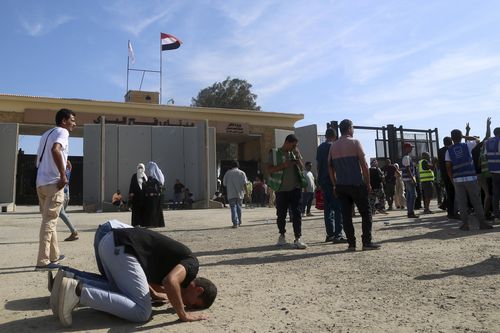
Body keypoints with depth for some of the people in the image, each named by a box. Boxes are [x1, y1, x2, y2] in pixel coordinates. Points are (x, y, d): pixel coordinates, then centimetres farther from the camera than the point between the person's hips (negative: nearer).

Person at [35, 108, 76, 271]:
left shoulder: (46, 134, 22)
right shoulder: (62, 132, -6)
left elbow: (39, 158, 25)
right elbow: (55, 150, -26)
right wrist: (63, 175, -25)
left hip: (41, 182, 9)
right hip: (53, 183, -9)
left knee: (48, 220, 16)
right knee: (49, 221, -7)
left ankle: (54, 255, 27)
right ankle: (43, 261, -6)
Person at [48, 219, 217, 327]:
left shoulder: (178, 257, 26)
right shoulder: (192, 263, 0)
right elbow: (170, 281, -23)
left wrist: (154, 294, 38)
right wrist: (183, 314, -9)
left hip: (107, 235, 10)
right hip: (119, 246, -10)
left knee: (117, 285, 31)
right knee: (142, 312, -10)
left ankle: (68, 276, 18)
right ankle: (79, 291, -15)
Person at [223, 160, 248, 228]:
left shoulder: (228, 173, 2)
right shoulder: (242, 173, 2)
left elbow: (224, 183, 6)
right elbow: (244, 183, -6)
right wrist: (246, 192, -3)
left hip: (231, 194, -2)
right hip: (240, 194, 2)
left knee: (233, 208, -2)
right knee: (238, 207, 17)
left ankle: (235, 223, -14)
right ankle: (239, 222, 28)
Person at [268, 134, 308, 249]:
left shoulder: (295, 153, 12)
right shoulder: (275, 152, 1)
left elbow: (302, 168, 12)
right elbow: (269, 169, -5)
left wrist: (298, 157, -4)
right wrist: (283, 166, -17)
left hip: (295, 188, 2)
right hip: (281, 189, -2)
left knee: (297, 213, -4)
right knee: (281, 214, 7)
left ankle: (298, 238, -2)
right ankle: (282, 235, 27)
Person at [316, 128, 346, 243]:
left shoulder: (319, 148, 13)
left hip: (323, 180, 7)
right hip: (333, 180, -7)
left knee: (327, 208, 11)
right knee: (337, 208, -5)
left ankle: (330, 234, 14)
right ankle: (338, 235, -8)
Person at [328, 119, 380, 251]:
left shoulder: (333, 146, 11)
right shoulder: (355, 143, -3)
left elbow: (330, 168, 11)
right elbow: (364, 164, -8)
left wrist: (335, 185, 16)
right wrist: (368, 183, -1)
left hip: (340, 186, 5)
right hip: (356, 184, -5)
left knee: (346, 214, 6)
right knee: (365, 213, 5)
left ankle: (351, 243, 6)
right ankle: (367, 242, 3)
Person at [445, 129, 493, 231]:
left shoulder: (449, 151, 3)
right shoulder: (467, 146, 2)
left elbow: (448, 167, 1)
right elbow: (477, 140, 23)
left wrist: (452, 179, 9)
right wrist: (465, 136, 24)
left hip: (457, 179, 1)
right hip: (470, 178, -1)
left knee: (462, 203, 5)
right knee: (476, 201, 5)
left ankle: (465, 224, 5)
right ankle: (482, 223, 7)